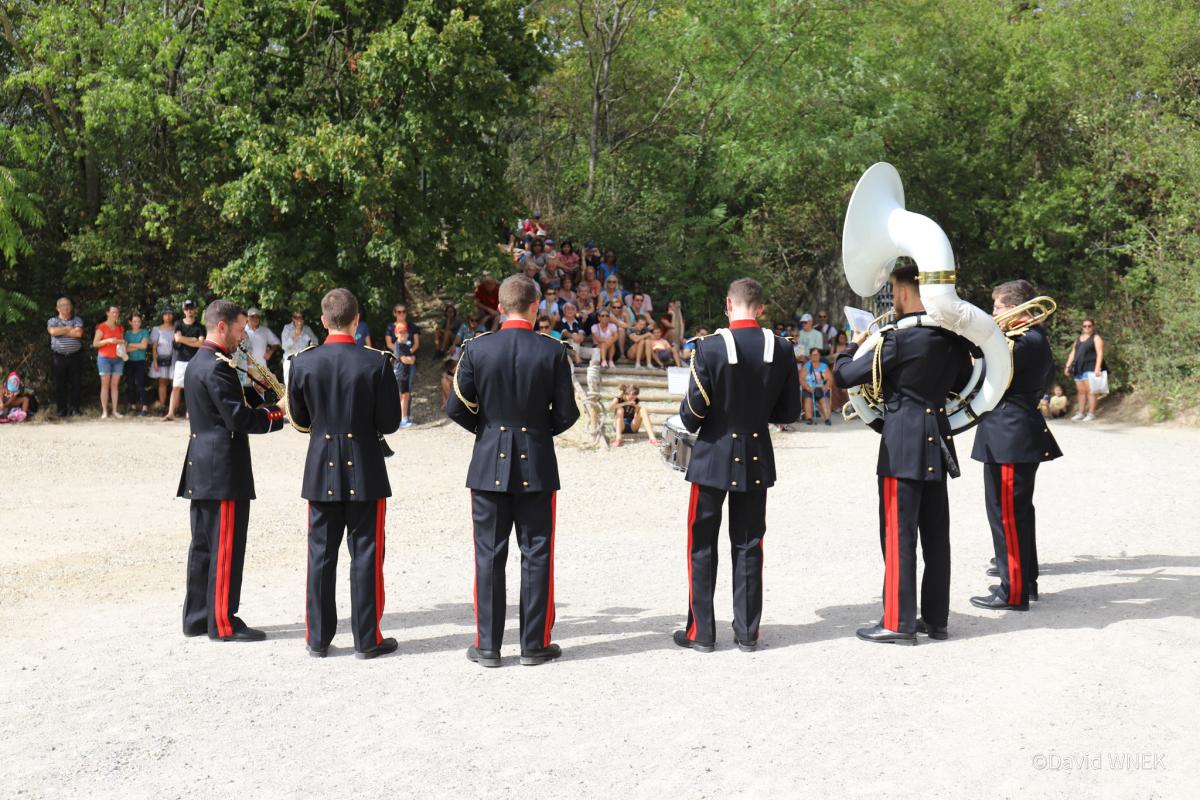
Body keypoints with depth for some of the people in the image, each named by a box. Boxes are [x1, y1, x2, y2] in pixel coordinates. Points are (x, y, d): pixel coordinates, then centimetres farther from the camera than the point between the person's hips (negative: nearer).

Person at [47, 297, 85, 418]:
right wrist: (69, 329, -5)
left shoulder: (77, 320, 8)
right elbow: (53, 331, -13)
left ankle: (74, 410, 7)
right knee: (60, 385, 2)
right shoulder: (52, 321, 9)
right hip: (59, 357, 0)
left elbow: (79, 333, -11)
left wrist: (61, 331, -6)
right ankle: (61, 411, 9)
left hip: (75, 357, 0)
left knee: (75, 384, 1)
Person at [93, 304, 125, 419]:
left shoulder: (120, 328, 14)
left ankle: (115, 410, 2)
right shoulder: (102, 327, -2)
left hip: (118, 359, 4)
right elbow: (95, 343, -6)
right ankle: (104, 411, -6)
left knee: (115, 385, 1)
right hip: (104, 358, -4)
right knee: (105, 385, -5)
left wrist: (123, 343, 2)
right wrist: (108, 340, -18)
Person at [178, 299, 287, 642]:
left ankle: (197, 617, 20)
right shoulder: (218, 367, -16)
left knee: (203, 545, 14)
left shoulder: (196, 363, 16)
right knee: (227, 548, -4)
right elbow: (239, 419, -21)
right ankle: (223, 623, 1)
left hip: (201, 471, 10)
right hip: (223, 471, -10)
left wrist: (270, 407, 8)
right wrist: (278, 411, -8)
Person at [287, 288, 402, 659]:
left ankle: (318, 637, 16)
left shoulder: (303, 362, -4)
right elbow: (390, 422, -9)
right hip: (366, 471, -2)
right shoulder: (377, 362, -11)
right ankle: (367, 638, 9)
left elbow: (299, 420, 5)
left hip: (321, 471, 2)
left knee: (321, 553, 10)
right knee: (366, 553, 5)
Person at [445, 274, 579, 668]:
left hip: (489, 465, 1)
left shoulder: (476, 348, -6)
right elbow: (566, 414, -4)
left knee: (489, 555, 7)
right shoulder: (553, 351, -7)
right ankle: (535, 644, 13)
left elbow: (456, 408, -3)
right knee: (536, 554, 8)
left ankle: (487, 645, 11)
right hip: (537, 466, 0)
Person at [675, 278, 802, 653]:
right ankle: (747, 632, 16)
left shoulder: (709, 347, -15)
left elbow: (694, 411, -13)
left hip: (713, 456, -3)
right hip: (757, 459, 3)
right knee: (748, 545, 12)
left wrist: (689, 423, 9)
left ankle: (701, 632, 12)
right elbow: (789, 412, 3)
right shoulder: (781, 349, -3)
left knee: (702, 544, 8)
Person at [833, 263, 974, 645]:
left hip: (903, 444, -7)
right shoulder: (954, 338, 5)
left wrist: (855, 344, 5)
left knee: (899, 533, -1)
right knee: (936, 533, 12)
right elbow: (963, 383, 20)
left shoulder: (899, 340, -16)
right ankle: (935, 617, 20)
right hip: (938, 442, 7)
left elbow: (843, 375, -12)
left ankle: (899, 622, 3)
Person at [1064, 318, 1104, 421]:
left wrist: (1097, 368, -19)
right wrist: (1068, 366, 12)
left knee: (1090, 391, -8)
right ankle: (1080, 413, 11)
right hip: (1078, 368, 7)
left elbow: (1100, 353, -9)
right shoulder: (1078, 338, 21)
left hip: (1090, 368, -7)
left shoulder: (1096, 338, 1)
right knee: (1081, 391, 8)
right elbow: (1073, 353, 22)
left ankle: (1091, 414, -8)